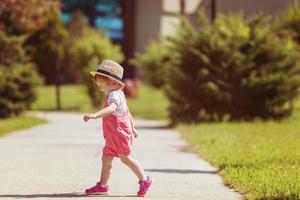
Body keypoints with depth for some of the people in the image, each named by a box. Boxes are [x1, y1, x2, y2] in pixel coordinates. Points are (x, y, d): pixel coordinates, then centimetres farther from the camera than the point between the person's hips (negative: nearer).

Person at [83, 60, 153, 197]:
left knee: (126, 158, -5)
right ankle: (102, 185, 15)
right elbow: (127, 112, 27)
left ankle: (144, 180, 6)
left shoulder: (115, 95, -18)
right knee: (106, 158, 10)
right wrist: (132, 129, 35)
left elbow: (111, 108, -40)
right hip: (112, 137, 11)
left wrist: (95, 115, -53)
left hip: (120, 134, -11)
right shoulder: (117, 95, 17)